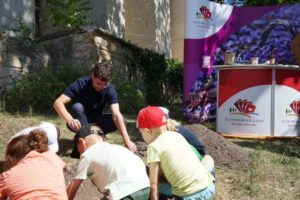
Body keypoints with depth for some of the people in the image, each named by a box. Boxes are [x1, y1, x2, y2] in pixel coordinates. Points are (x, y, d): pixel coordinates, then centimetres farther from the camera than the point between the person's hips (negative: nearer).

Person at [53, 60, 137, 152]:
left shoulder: (110, 90, -20)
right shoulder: (80, 84, -25)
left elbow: (116, 115, -31)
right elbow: (58, 103, -34)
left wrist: (127, 140, -44)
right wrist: (70, 120, -54)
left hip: (95, 121, 3)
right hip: (78, 123, -2)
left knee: (117, 120, -23)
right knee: (77, 107, -34)